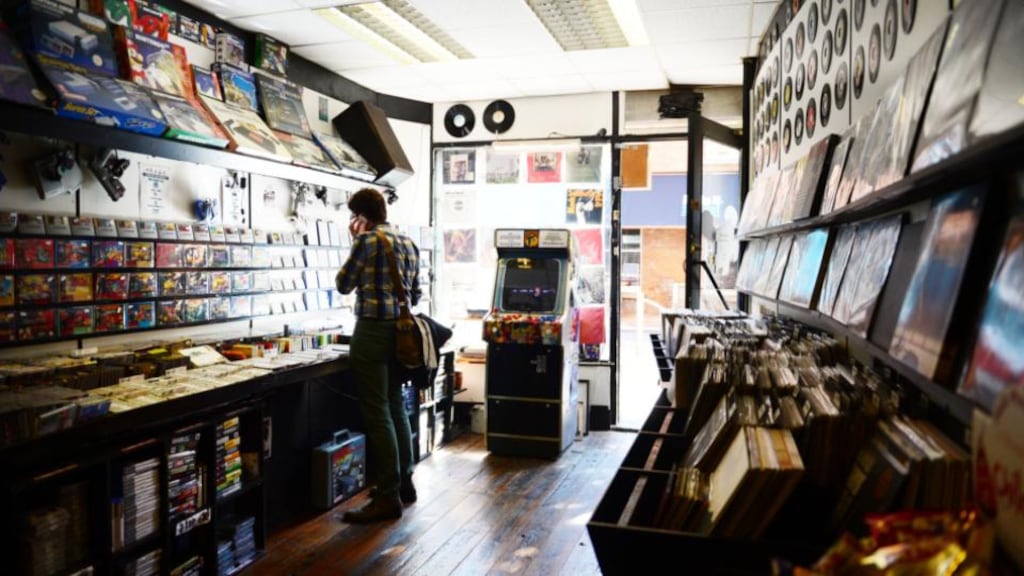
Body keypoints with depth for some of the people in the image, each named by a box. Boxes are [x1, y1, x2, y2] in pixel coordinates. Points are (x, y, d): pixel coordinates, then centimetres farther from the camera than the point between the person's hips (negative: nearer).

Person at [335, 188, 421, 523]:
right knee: (395, 406, 17)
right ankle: (404, 483, 24)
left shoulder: (367, 239, -9)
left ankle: (388, 497, 0)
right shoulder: (409, 242, 14)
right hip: (400, 329, 8)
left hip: (373, 330, -8)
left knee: (377, 414, -4)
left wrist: (355, 242, 6)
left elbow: (343, 285, 0)